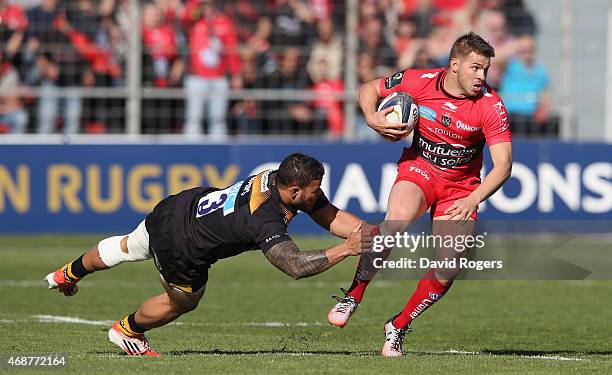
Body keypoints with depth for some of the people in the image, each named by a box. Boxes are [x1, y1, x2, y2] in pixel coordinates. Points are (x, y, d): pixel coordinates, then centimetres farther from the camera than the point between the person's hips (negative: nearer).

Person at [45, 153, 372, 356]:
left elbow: (330, 216, -7)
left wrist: (369, 232, -19)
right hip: (181, 250, -8)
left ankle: (69, 274, 64)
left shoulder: (280, 177, -14)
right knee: (182, 302, 24)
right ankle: (127, 331, 51)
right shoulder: (266, 221, -38)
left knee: (126, 247, 36)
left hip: (179, 205, 8)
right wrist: (346, 249, -43)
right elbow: (296, 265, -46)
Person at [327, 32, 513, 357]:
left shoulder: (491, 106, -18)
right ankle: (352, 297, -19)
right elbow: (369, 90, 4)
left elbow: (503, 166, -20)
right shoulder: (418, 82, -14)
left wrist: (472, 200, -34)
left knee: (449, 268, -14)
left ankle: (398, 327, 8)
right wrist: (372, 118, -17)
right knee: (397, 220, -33)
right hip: (418, 168, -1)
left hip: (462, 186, 1)